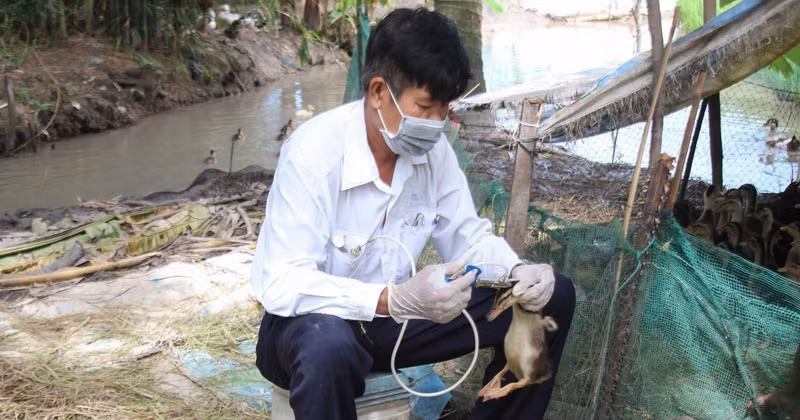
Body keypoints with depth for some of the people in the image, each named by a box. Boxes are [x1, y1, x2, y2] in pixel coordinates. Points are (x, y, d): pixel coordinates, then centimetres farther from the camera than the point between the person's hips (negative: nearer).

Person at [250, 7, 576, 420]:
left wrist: (520, 272, -20)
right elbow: (283, 287, -30)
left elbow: (469, 239, 2)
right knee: (329, 348, -44)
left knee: (551, 296, -4)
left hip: (394, 316, 6)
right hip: (313, 321, -6)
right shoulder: (313, 153, -26)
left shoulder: (433, 149, -7)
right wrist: (398, 300, -41)